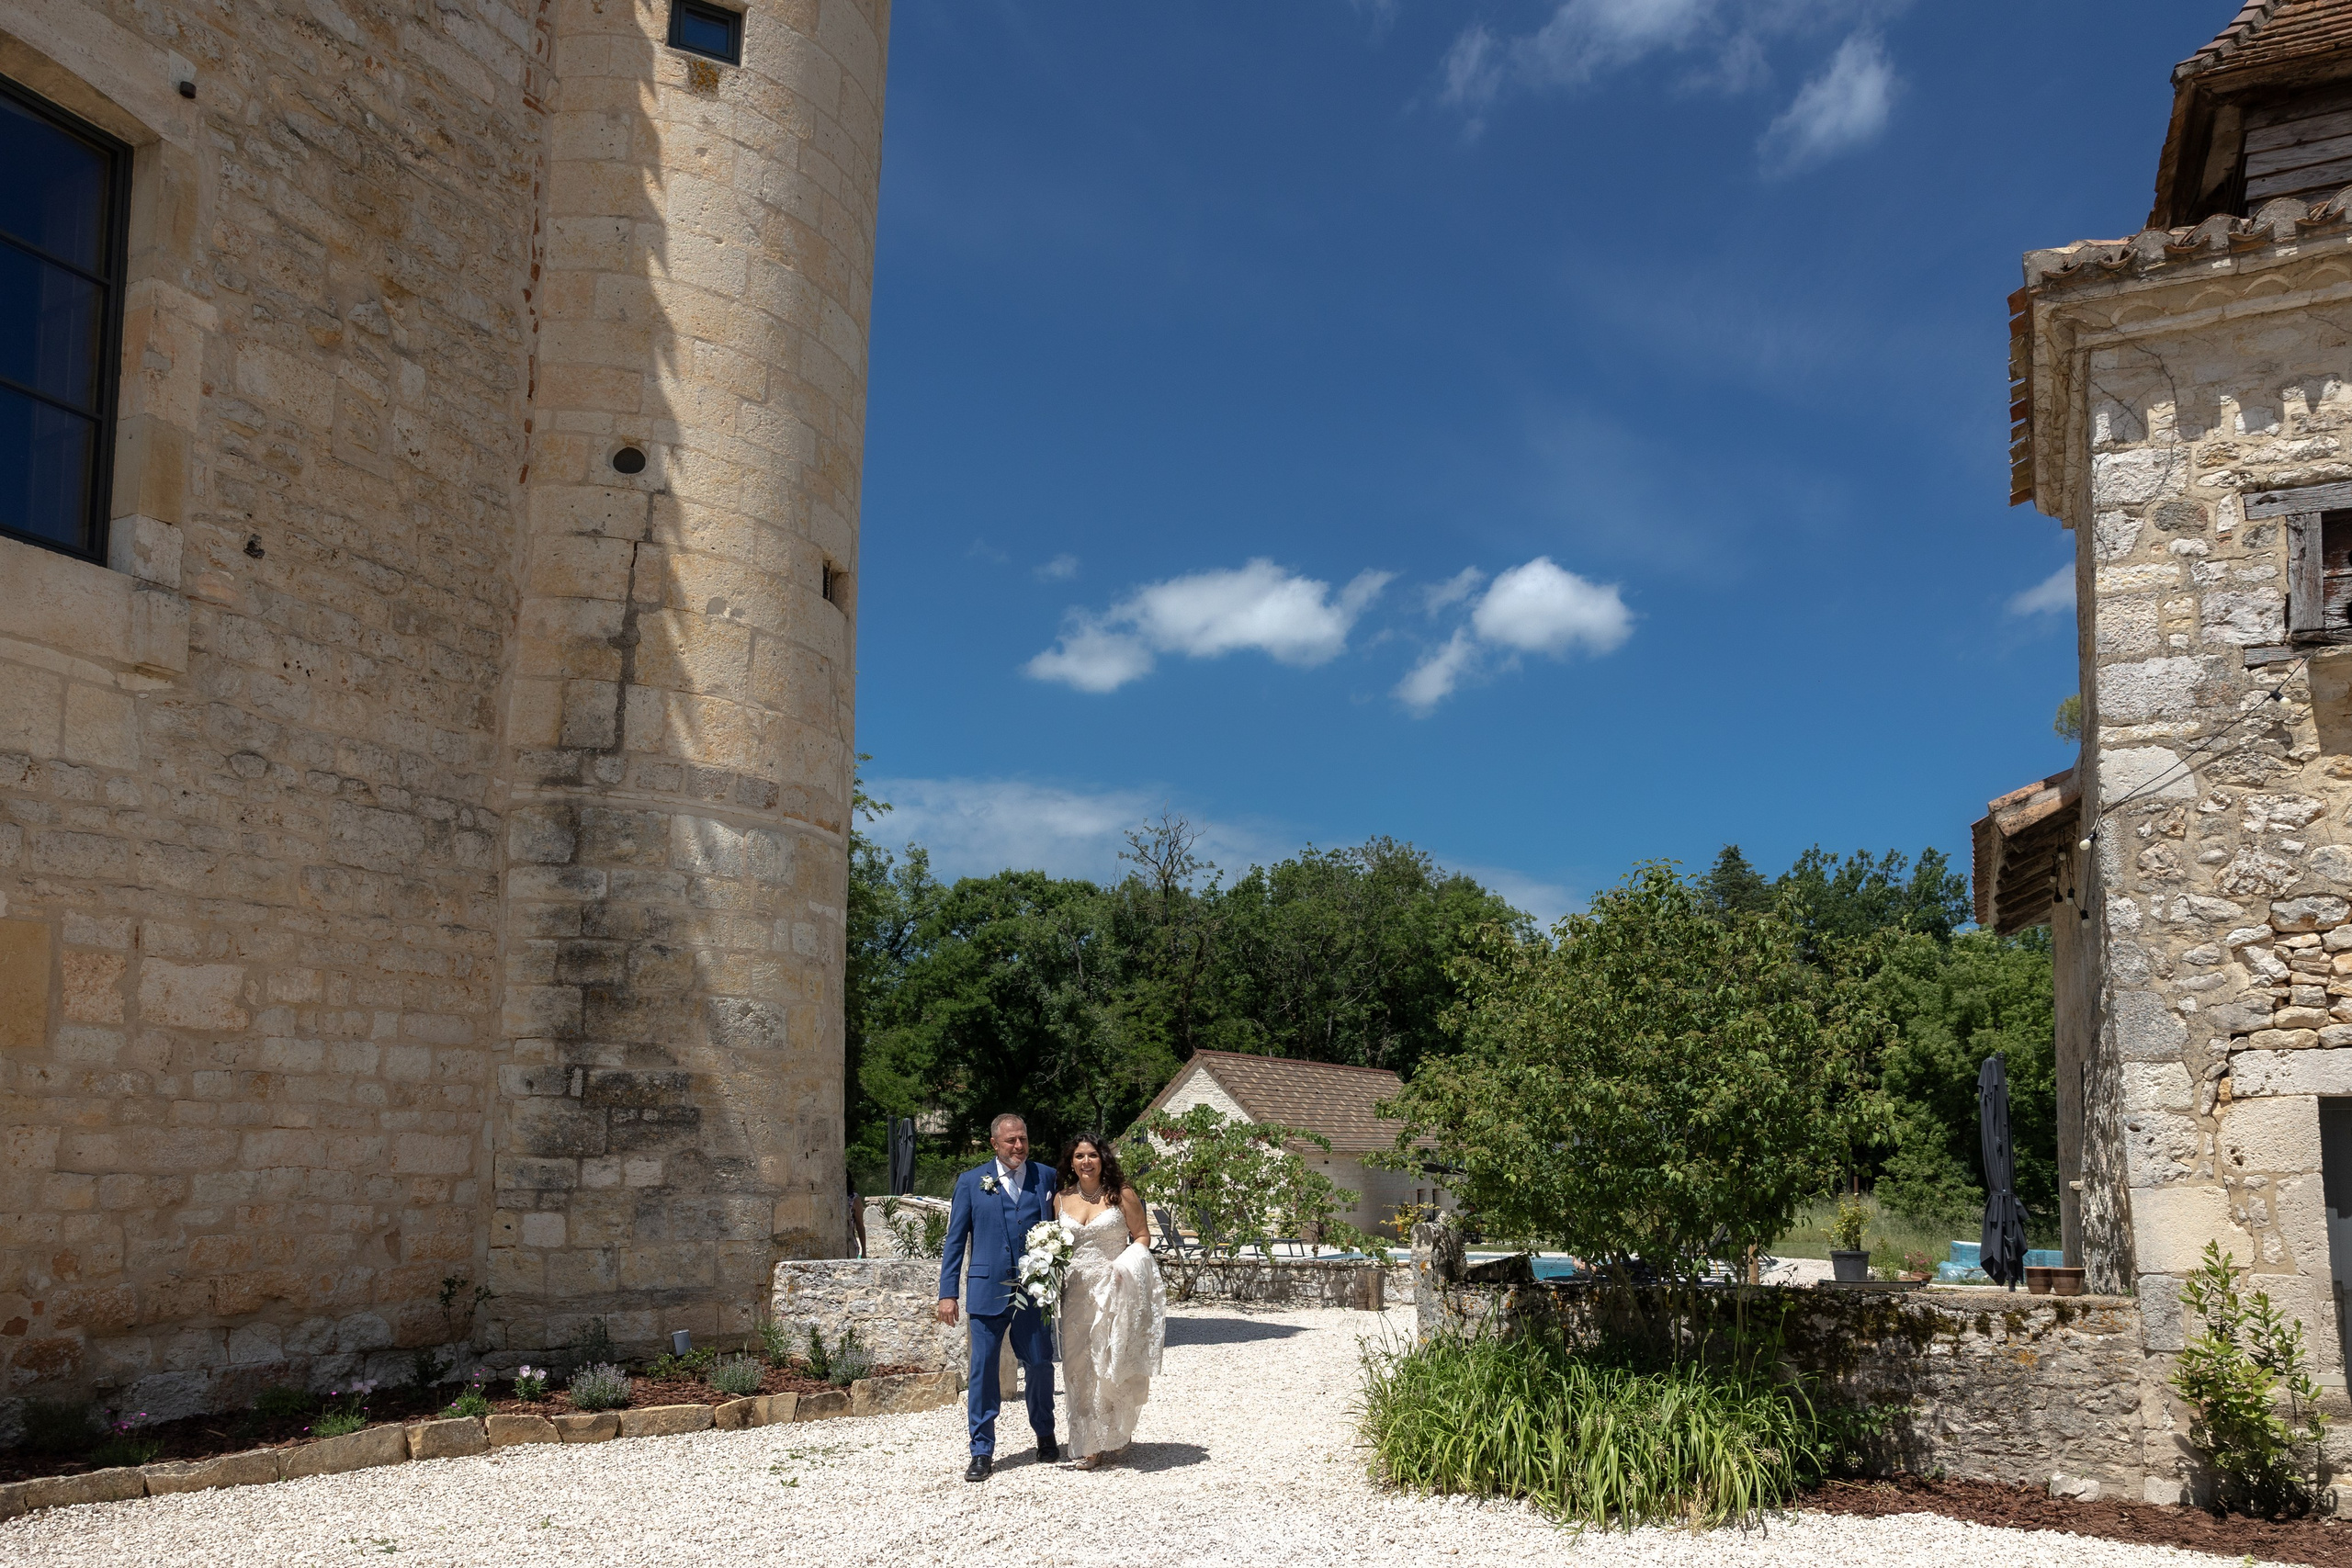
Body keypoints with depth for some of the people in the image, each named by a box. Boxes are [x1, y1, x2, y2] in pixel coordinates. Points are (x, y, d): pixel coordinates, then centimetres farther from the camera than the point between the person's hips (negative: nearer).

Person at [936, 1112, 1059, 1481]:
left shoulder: (1046, 1177, 7)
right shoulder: (971, 1182, 6)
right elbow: (955, 1240, 6)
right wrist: (947, 1293, 0)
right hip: (988, 1290, -1)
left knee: (1040, 1364, 8)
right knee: (983, 1369, 0)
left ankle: (1045, 1435, 31)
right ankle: (982, 1452, 9)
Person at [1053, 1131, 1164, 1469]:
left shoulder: (1122, 1194, -2)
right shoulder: (1062, 1199, 9)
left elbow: (1142, 1235, 1)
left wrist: (1126, 1262, -16)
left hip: (1115, 1290, -4)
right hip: (1077, 1291, 4)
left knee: (1113, 1363, -4)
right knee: (1081, 1366, 3)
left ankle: (1116, 1436, 13)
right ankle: (1092, 1444, 10)